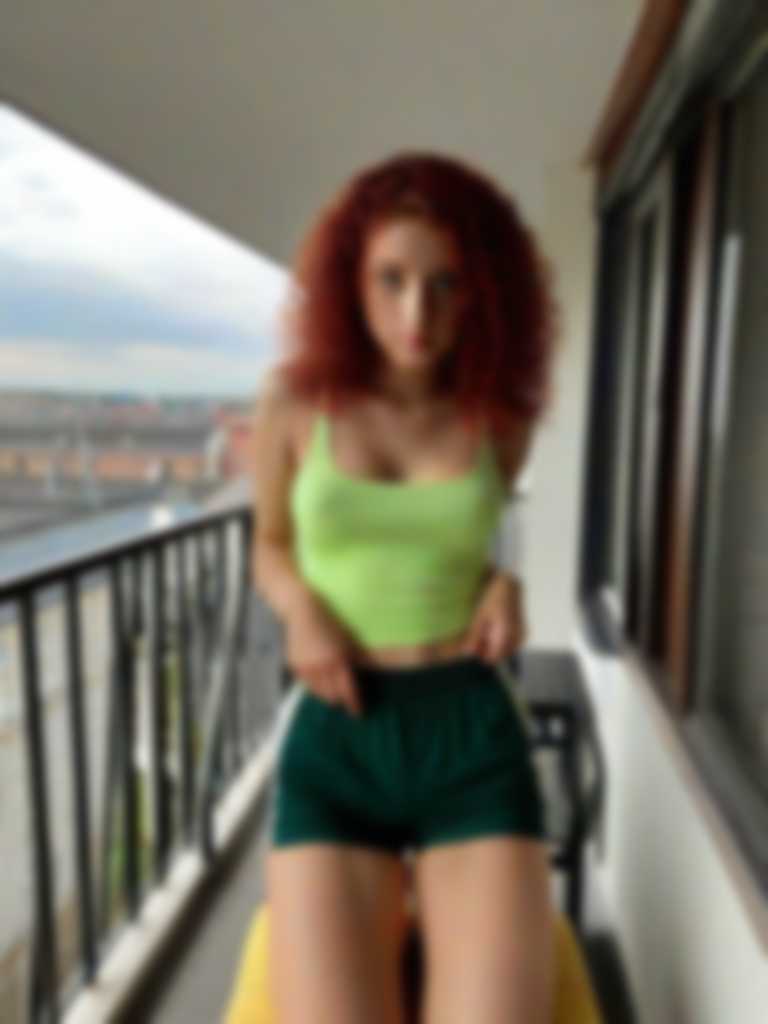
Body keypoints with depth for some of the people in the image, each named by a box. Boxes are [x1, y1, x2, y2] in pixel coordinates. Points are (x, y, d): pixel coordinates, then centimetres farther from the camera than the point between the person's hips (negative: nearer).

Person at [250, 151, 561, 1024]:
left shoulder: (502, 418, 3)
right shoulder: (294, 407, 0)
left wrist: (505, 584, -1)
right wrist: (302, 612, -7)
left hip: (474, 742, 1)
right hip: (333, 748, 0)